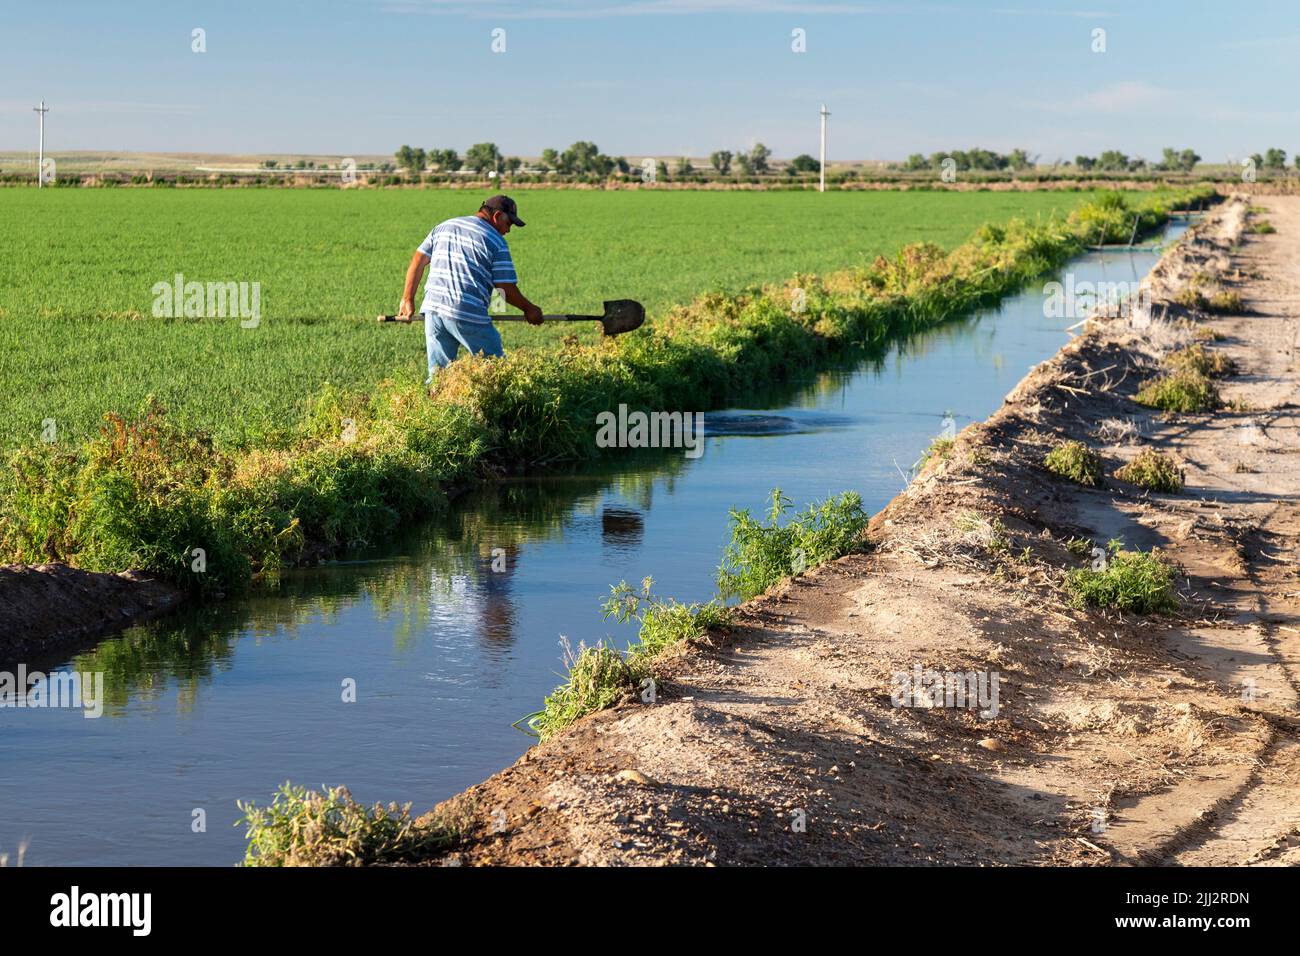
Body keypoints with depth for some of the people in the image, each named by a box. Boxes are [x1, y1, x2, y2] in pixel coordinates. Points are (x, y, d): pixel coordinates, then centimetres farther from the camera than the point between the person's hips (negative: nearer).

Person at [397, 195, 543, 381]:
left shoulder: (443, 227, 18)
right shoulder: (495, 241, 0)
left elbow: (418, 261, 15)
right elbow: (506, 288, -2)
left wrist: (407, 299, 18)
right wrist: (528, 309, 12)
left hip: (433, 309, 6)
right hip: (469, 315, -6)